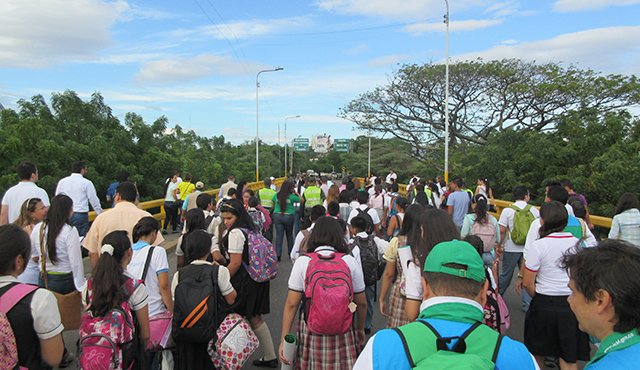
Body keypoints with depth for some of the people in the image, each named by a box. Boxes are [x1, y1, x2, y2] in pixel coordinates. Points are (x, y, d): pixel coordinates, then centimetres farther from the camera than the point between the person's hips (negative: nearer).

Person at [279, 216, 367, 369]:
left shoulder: (302, 262, -5)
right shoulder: (350, 261, -2)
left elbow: (291, 304, -6)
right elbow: (361, 303, 4)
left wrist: (284, 339, 1)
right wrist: (360, 329, 19)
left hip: (311, 334, 0)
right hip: (344, 336, 1)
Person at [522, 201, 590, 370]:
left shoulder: (539, 246, -14)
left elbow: (527, 283, -12)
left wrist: (540, 299, 6)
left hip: (545, 305, -3)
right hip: (574, 304, 3)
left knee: (537, 352, 18)